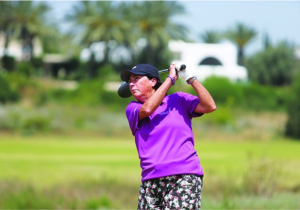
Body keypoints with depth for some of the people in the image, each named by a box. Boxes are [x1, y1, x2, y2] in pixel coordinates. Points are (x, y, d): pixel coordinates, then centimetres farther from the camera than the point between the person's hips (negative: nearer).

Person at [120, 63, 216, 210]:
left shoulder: (178, 100, 12)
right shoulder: (133, 108, 15)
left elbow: (209, 106, -1)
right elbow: (147, 109, -7)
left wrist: (190, 78, -6)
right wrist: (170, 79, -1)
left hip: (185, 176, -3)